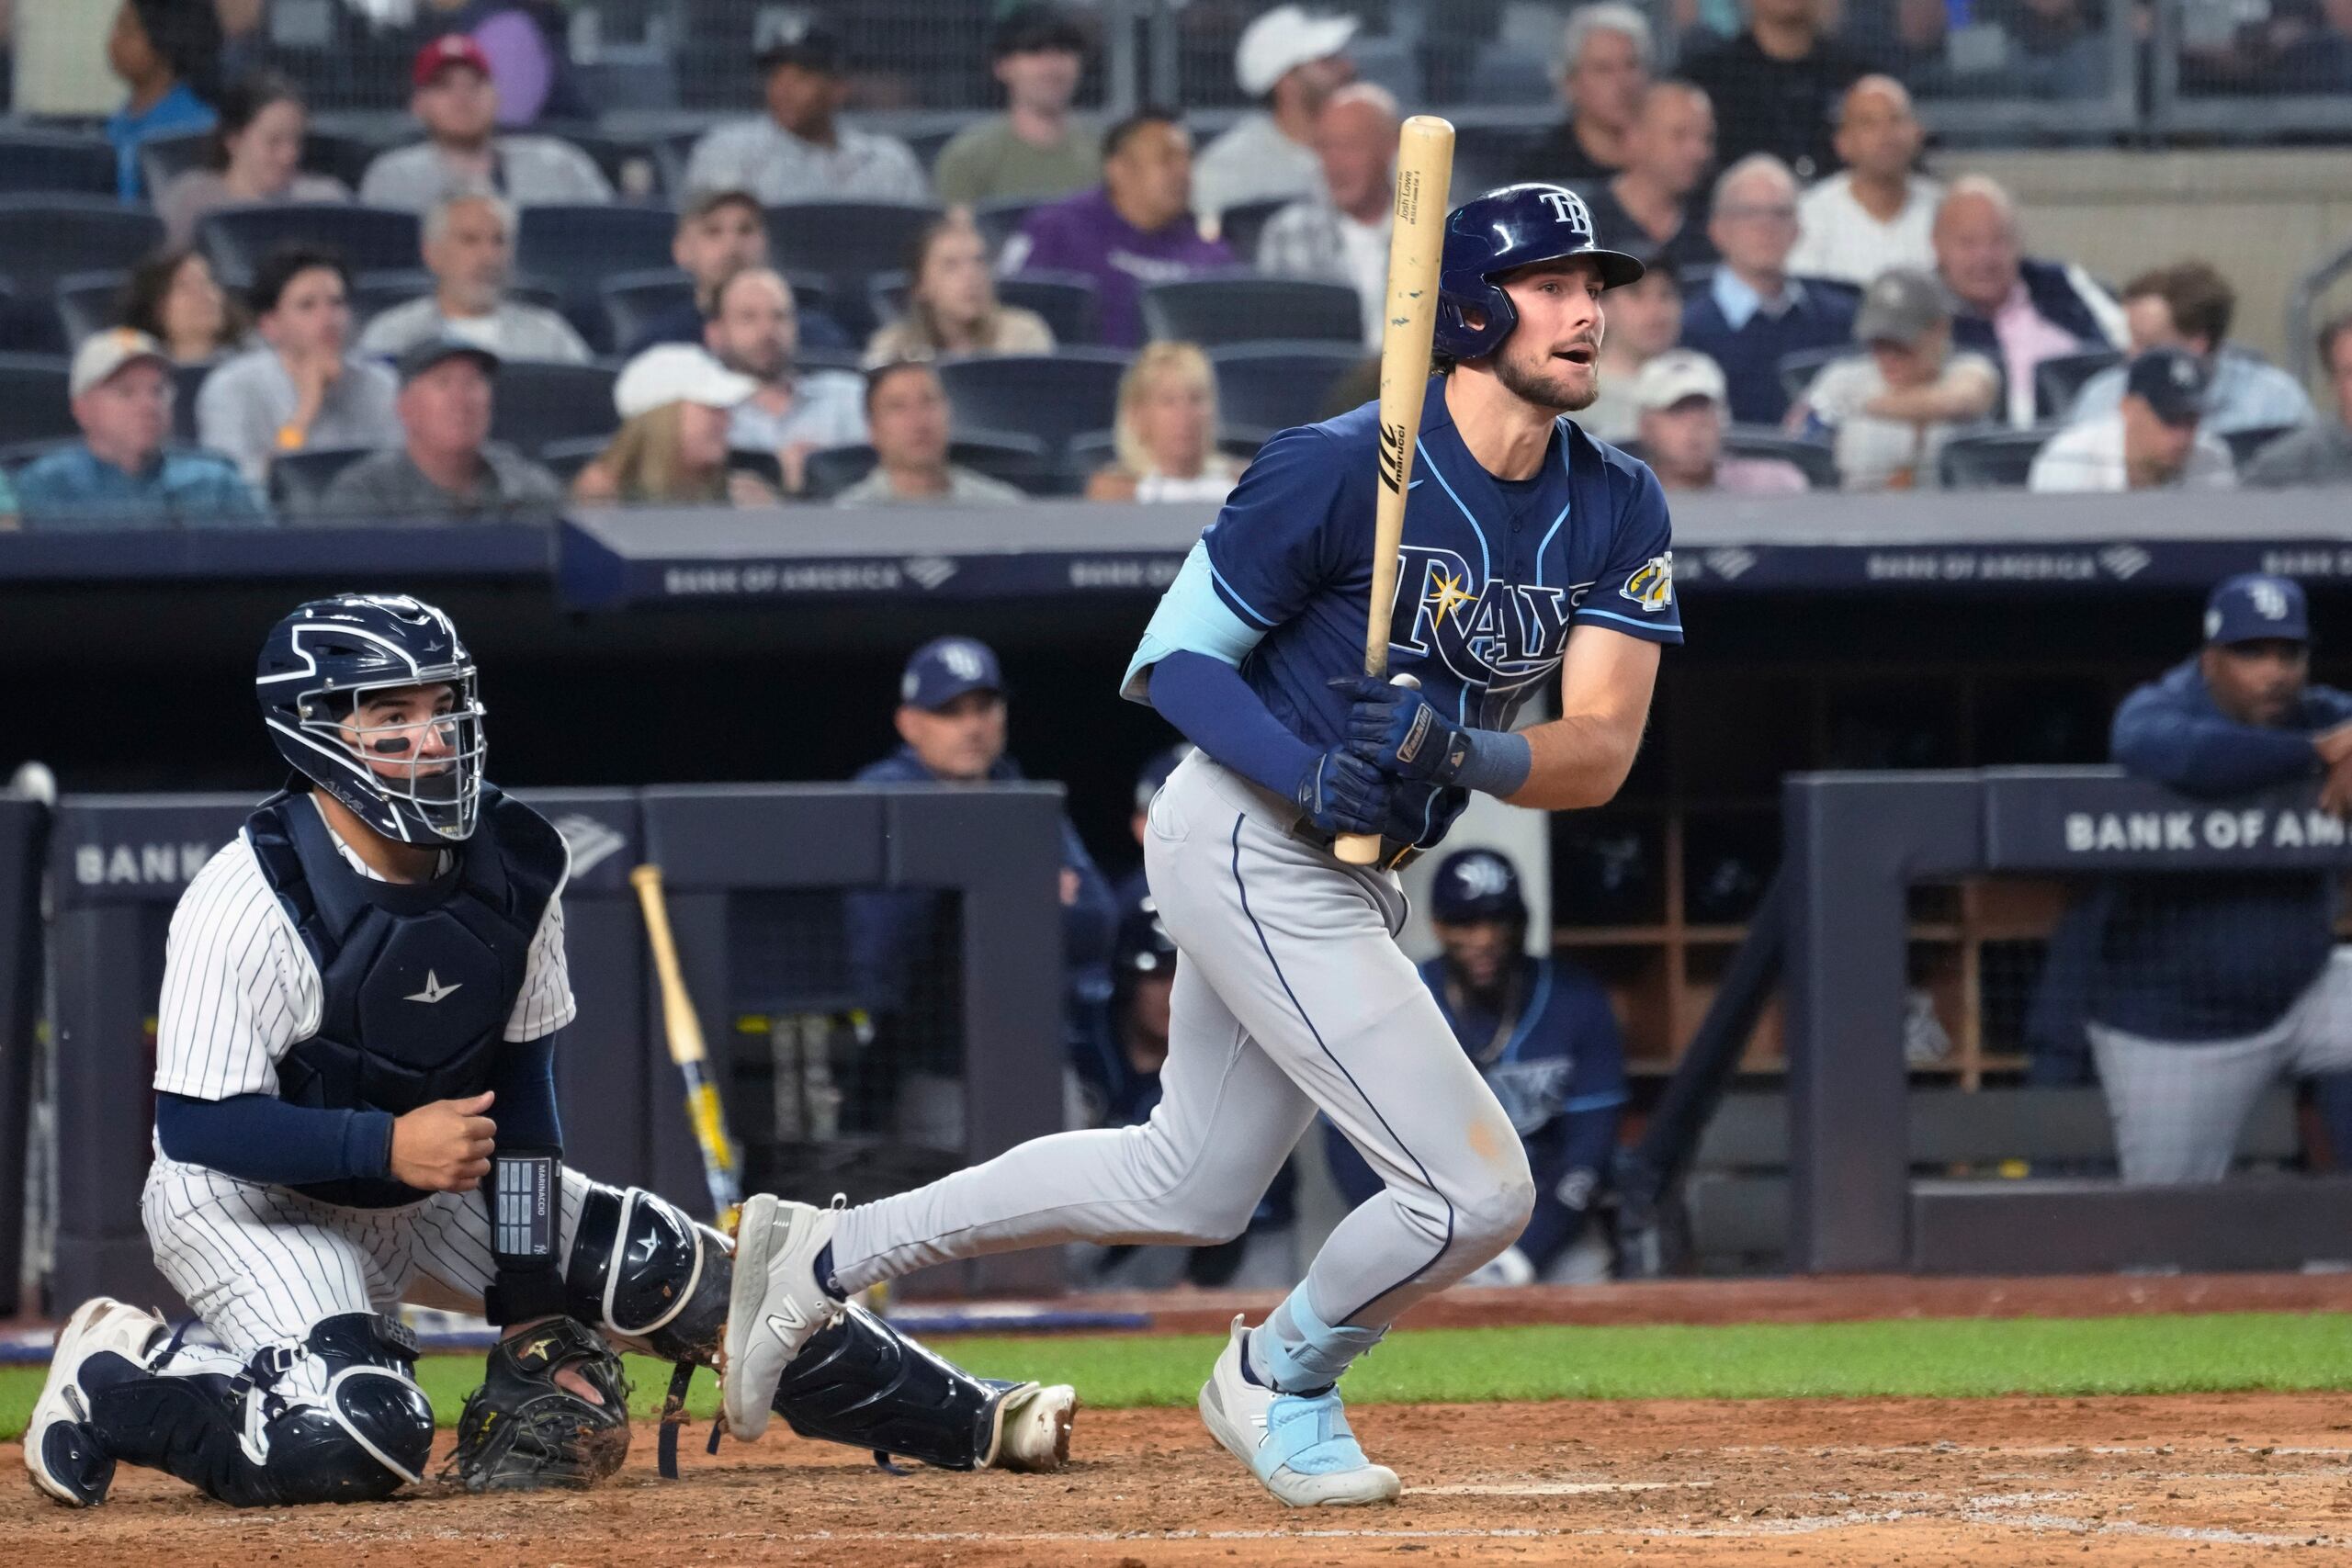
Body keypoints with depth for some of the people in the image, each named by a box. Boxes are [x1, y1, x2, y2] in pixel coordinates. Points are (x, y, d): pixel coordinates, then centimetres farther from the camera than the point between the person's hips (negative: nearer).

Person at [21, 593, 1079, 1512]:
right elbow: (194, 1125, -24)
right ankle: (118, 1374, -7)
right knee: (361, 1436, -31)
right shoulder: (247, 906, -26)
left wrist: (532, 1306, -10)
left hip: (437, 1190, 6)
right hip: (249, 1204, -6)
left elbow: (522, 1089, -4)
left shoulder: (514, 867, -9)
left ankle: (968, 1424, 7)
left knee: (678, 1271, -4)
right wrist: (388, 1144, -35)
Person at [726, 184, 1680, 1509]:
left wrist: (1460, 752, -30)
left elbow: (1602, 753, -9)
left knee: (1192, 1188, 21)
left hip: (1348, 877, 8)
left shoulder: (1619, 511, -1)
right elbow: (1171, 661, -12)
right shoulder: (1337, 469, -19)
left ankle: (836, 1255, 32)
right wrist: (1307, 776, -28)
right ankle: (1282, 1384, 16)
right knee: (1477, 1190, -12)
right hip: (1248, 846, -8)